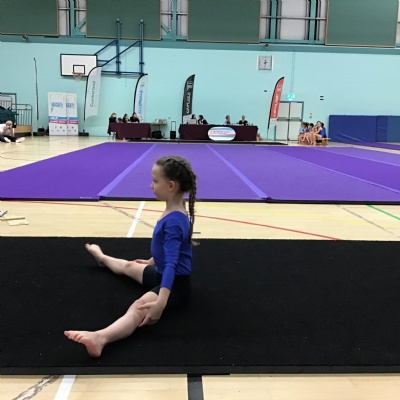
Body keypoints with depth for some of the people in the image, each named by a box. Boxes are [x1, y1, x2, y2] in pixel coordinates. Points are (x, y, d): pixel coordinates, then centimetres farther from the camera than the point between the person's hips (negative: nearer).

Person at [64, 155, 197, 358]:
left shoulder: (173, 221, -30)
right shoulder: (174, 213, 1)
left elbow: (172, 264, -39)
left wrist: (161, 302, -47)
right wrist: (152, 261, 34)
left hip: (175, 283, -10)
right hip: (161, 273, 10)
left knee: (139, 308, -38)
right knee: (128, 266, 34)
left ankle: (100, 337, -65)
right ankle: (102, 258, 66)